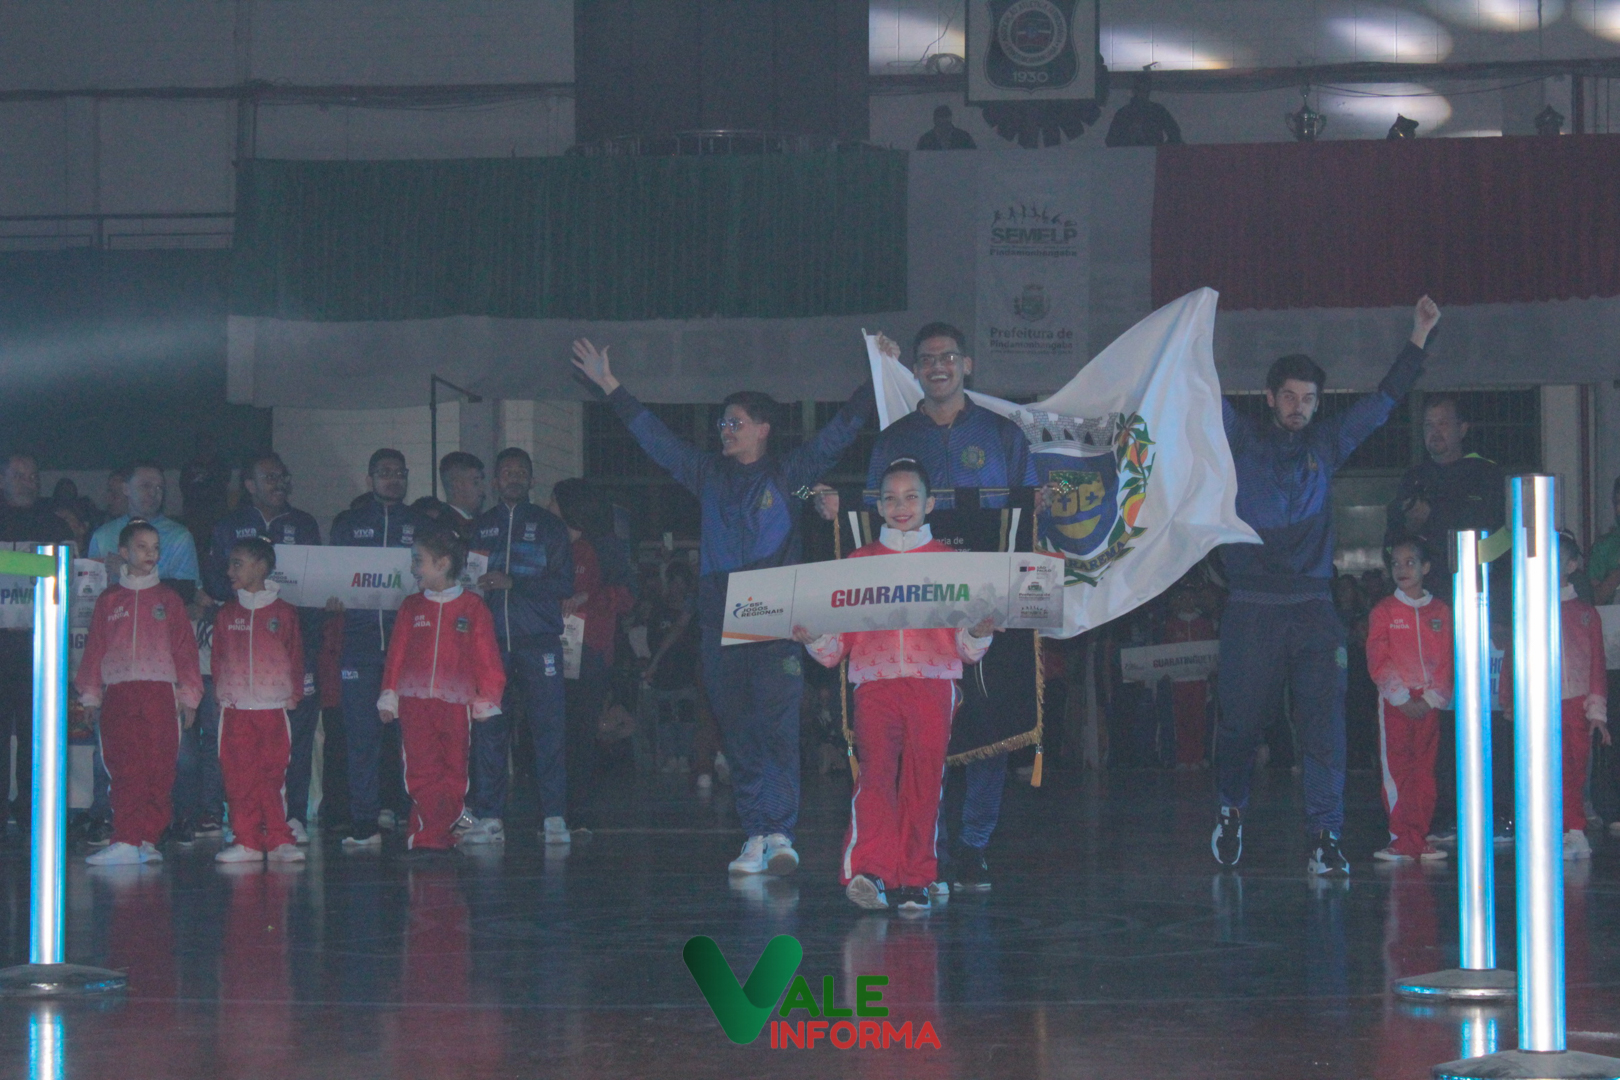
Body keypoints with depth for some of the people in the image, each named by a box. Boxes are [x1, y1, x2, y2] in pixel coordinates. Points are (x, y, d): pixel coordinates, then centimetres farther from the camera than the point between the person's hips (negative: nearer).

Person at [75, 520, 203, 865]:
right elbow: (94, 649, 15)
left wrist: (188, 695, 4)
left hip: (160, 692, 0)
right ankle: (125, 842, -10)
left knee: (158, 770, -4)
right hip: (118, 694, 0)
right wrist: (90, 695, 10)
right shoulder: (108, 601, 14)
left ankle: (147, 839, 1)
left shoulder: (168, 599, 12)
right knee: (124, 769, -7)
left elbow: (185, 649, 10)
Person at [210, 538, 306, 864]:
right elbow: (218, 658, 13)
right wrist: (220, 693, 3)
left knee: (273, 776, -3)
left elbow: (295, 657, 8)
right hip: (235, 710, 2)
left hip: (274, 708, -2)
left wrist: (293, 695, 1)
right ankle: (247, 842, 4)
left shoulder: (283, 613, 5)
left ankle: (279, 841, 2)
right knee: (239, 777, -1)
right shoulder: (226, 614, 12)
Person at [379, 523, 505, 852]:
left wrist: (486, 700, 1)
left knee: (454, 773, 2)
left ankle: (441, 833, 9)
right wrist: (389, 696, 8)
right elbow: (396, 653, 12)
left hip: (456, 702, -1)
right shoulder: (411, 607, 12)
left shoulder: (472, 607, 4)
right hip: (415, 701, 1)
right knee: (421, 771, -6)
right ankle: (427, 835, -8)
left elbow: (486, 656, 5)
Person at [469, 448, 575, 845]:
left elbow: (564, 584, 1)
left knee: (549, 726, -7)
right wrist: (476, 586, -5)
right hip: (491, 640, 2)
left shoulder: (548, 525, 10)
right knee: (488, 729, -2)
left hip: (538, 640, -2)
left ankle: (554, 817, -5)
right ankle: (488, 817, 2)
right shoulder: (480, 526, 17)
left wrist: (512, 583, -9)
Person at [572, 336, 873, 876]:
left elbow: (840, 432, 5)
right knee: (736, 729, 2)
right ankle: (756, 836, 4)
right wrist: (609, 386, 24)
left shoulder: (787, 475, 8)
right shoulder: (709, 475, 18)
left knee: (776, 725, -12)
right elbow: (653, 436, 23)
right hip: (720, 619, 4)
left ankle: (779, 833, -13)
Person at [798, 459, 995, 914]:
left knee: (924, 780, -3)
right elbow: (834, 649, 14)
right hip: (874, 682, 0)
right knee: (877, 769, -18)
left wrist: (978, 633, -10)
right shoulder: (859, 562, 16)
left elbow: (967, 651, 11)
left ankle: (913, 880, 4)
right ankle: (868, 871, -30)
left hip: (933, 683, 0)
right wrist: (811, 638, -7)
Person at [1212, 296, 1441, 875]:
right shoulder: (1243, 441, 7)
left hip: (1313, 608, 2)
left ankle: (1324, 837, -8)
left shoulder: (1327, 444, 13)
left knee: (1324, 722, -9)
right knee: (1241, 721, 5)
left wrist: (1420, 337, 14)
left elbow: (1384, 400, 17)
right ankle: (1231, 812, 30)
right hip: (1252, 608, -1)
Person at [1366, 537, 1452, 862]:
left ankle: (1419, 839, 6)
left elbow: (1447, 660, 6)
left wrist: (1431, 699, -6)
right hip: (1394, 702, -2)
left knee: (1424, 771, 3)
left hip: (1429, 702, 2)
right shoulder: (1384, 611, 3)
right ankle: (1402, 840, -5)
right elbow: (1378, 662, -2)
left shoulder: (1440, 611, 9)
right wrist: (1402, 699, -10)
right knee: (1396, 770, -6)